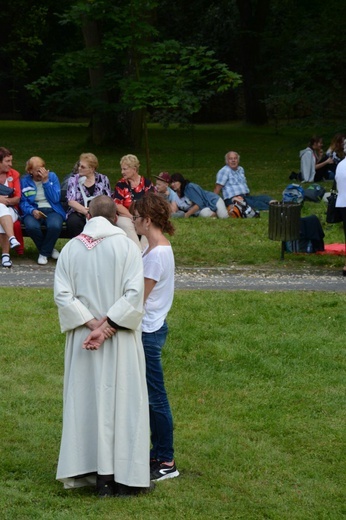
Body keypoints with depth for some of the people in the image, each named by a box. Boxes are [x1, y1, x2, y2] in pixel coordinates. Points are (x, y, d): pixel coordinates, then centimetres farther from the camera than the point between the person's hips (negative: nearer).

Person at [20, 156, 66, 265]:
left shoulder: (52, 176, 6)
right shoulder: (24, 181, 7)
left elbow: (55, 199, -4)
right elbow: (23, 202, 3)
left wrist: (46, 181, -10)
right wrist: (32, 211, -18)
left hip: (52, 210, 0)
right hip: (33, 211, 0)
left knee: (55, 226, -36)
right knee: (32, 226, -36)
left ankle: (44, 253, -9)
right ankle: (49, 249, -7)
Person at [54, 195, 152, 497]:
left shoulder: (70, 249, 1)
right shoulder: (126, 246, -6)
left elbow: (62, 295, -6)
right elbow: (134, 293, -16)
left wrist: (91, 323, -10)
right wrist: (107, 326, -16)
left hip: (82, 338, 2)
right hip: (121, 340, -2)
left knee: (86, 402, 7)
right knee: (122, 401, 3)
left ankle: (97, 475, 7)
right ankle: (124, 476, 2)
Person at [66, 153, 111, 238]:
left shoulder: (103, 179, 10)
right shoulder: (73, 179, 8)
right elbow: (71, 201, -2)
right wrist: (86, 211, -18)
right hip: (78, 213, 0)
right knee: (73, 222, -35)